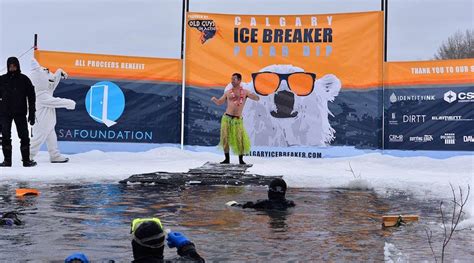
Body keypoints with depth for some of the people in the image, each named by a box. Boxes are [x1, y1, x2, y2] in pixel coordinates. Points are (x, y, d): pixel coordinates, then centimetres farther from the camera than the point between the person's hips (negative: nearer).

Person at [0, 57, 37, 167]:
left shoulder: (24, 79, 1)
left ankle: (26, 159, 4)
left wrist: (32, 114, -2)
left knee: (24, 136, -2)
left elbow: (31, 97, 2)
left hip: (20, 112, -2)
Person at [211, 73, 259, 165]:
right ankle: (227, 159, 12)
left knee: (240, 139, -6)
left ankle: (241, 159, 6)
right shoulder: (228, 92, 9)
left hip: (237, 119, -2)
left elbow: (257, 98, 3)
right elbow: (219, 102, 15)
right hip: (226, 118, 2)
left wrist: (250, 95, -18)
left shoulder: (245, 92, 5)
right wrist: (214, 99, -7)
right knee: (225, 138, 0)